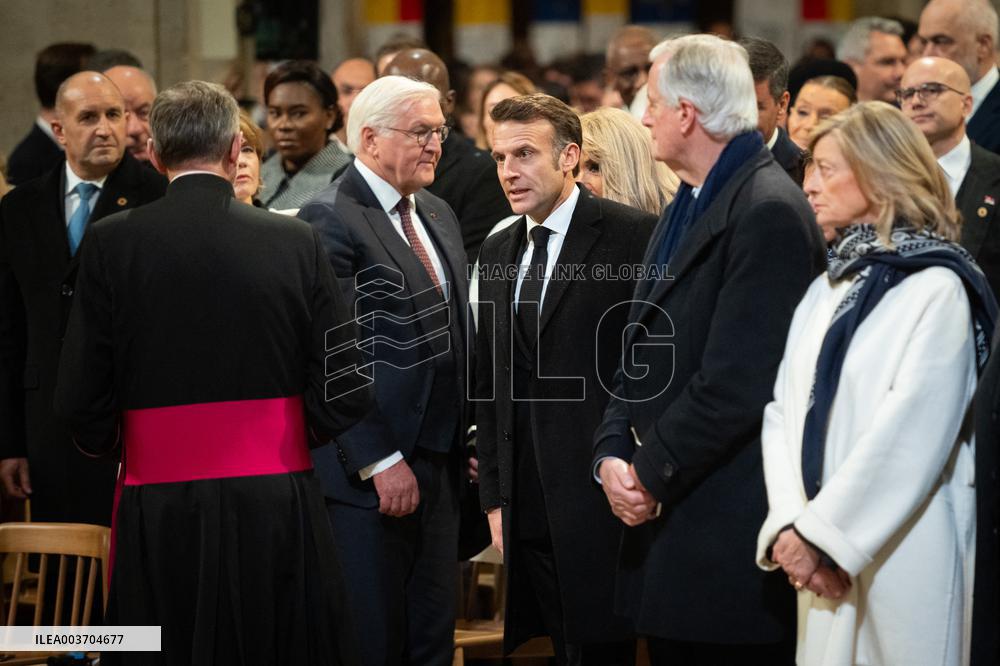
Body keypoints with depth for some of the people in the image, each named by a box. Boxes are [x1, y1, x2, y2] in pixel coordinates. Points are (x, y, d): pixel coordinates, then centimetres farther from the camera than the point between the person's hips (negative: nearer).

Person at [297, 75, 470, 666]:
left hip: (438, 463, 8)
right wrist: (381, 461, -18)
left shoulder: (439, 216, 16)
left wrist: (468, 433, 14)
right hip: (368, 472, -8)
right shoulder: (330, 220, -11)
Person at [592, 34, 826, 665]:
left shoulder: (769, 212, -17)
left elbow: (736, 382, -22)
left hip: (730, 535, -9)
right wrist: (612, 453, 0)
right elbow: (642, 352, 15)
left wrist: (651, 472, -13)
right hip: (667, 517, 9)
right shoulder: (688, 206, 15)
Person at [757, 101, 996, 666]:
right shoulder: (829, 287, 14)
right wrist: (790, 526, -10)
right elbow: (783, 413, 6)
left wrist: (820, 534, -17)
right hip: (825, 559, 6)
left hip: (901, 554, -6)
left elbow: (909, 434, -16)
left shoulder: (936, 289, -8)